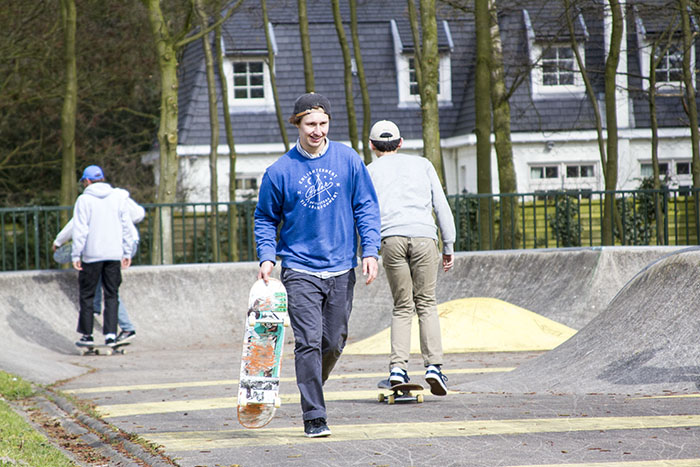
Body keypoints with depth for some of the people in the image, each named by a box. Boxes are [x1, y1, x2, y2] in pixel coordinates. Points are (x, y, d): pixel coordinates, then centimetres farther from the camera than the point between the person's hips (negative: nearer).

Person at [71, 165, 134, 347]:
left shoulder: (84, 200, -5)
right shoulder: (118, 197, 6)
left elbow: (80, 230, -9)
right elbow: (127, 227, 7)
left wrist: (76, 255, -5)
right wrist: (127, 253, 13)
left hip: (92, 255, -3)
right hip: (114, 254, 3)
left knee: (87, 295, 8)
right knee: (112, 295, 6)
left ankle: (87, 335, 11)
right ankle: (111, 334, -4)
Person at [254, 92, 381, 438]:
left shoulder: (348, 160, 1)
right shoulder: (280, 171, -3)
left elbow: (366, 206, 6)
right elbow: (265, 218, 8)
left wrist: (370, 251, -4)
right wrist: (267, 257, -5)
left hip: (341, 269, 2)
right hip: (300, 270, -2)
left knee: (334, 342, 9)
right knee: (309, 342, -11)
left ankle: (312, 387, 36)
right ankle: (314, 417, -9)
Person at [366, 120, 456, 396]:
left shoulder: (370, 171, 18)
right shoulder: (422, 164, 21)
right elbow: (441, 206, 14)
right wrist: (449, 245, 16)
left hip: (391, 239, 0)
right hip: (424, 237, 0)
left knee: (402, 307, 8)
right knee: (426, 303, 7)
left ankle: (398, 367, -6)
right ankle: (433, 365, -7)